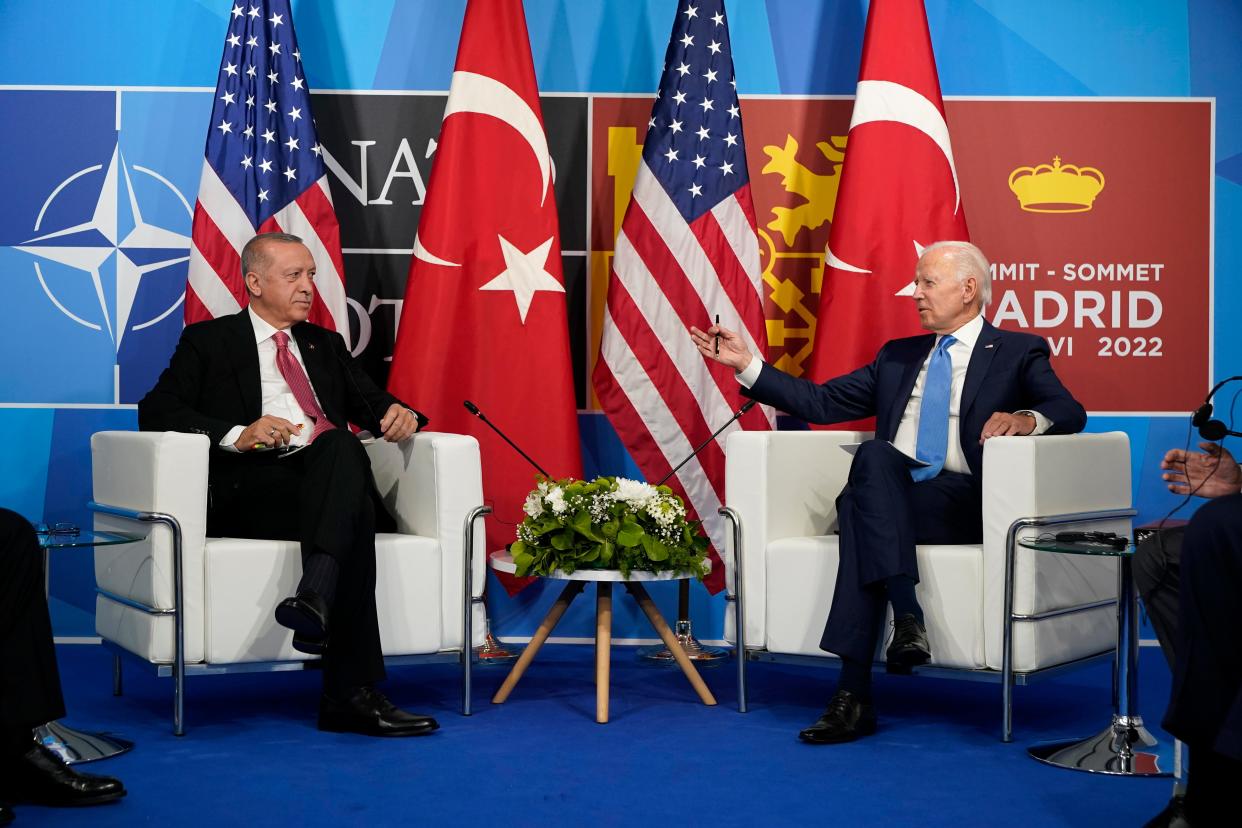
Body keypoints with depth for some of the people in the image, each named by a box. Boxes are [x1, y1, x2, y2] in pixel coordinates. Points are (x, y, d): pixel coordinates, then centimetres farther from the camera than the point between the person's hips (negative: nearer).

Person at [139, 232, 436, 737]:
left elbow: (372, 404, 26)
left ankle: (315, 597, -51)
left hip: (328, 483, 4)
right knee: (355, 514, -36)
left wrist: (397, 414, -1)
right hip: (250, 490, -4)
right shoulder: (209, 341, 16)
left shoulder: (326, 345, 31)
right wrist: (237, 434, -14)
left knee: (341, 446, -35)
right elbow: (155, 411, 3)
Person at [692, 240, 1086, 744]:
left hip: (962, 504, -4)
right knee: (875, 455, -33)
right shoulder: (898, 357, 27)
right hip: (888, 499, 4)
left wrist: (1028, 417, -23)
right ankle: (907, 616, -40)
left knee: (859, 505, -33)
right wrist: (745, 364, 14)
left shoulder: (1018, 352, 14)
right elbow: (822, 403, 21)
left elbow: (1071, 413, 0)